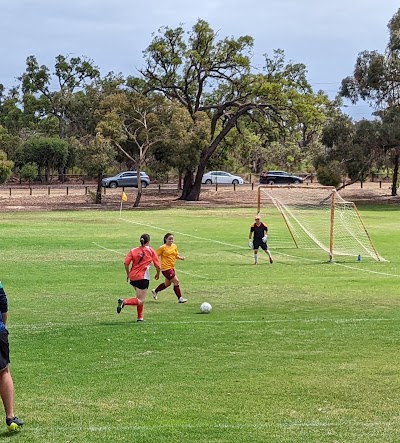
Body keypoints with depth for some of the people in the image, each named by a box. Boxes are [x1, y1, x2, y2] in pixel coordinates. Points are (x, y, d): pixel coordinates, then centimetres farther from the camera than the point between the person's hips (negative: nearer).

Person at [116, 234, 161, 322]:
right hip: (143, 278, -5)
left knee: (140, 298, 23)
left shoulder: (133, 251, 7)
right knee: (140, 301, -4)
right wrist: (158, 274, 19)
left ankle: (140, 317, 22)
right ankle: (124, 301, -27)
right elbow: (157, 265, 0)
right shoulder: (151, 251, 1)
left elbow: (126, 263, -4)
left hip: (133, 277, 5)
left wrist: (128, 274, 11)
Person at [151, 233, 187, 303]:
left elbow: (176, 255, 18)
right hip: (166, 268, -8)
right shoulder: (162, 247, -11)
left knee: (167, 284, 19)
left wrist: (181, 258, -2)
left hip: (172, 268, 8)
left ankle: (155, 291, 41)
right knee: (176, 281, -11)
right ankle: (180, 298, -3)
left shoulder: (174, 246, 8)